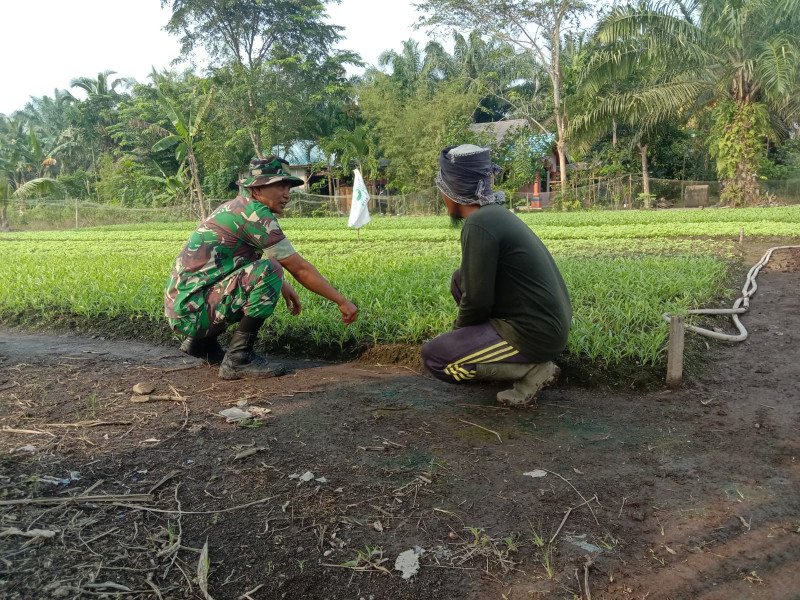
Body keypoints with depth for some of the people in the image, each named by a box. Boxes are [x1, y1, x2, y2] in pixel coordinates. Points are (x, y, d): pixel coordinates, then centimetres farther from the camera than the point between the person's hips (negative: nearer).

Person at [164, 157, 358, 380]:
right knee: (269, 271, -22)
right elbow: (300, 268, -13)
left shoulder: (236, 207, 13)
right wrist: (341, 301, -6)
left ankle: (201, 341, 21)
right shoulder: (254, 213, -15)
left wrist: (284, 286, 29)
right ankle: (238, 358, -16)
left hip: (182, 306, 10)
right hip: (193, 308, -10)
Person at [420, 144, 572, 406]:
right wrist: (461, 328, 21)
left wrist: (457, 332, 2)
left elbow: (478, 301, -18)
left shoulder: (478, 225, -19)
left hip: (535, 333, -9)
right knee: (461, 279, 18)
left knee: (433, 357, -5)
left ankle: (533, 368, -4)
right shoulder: (497, 213, 9)